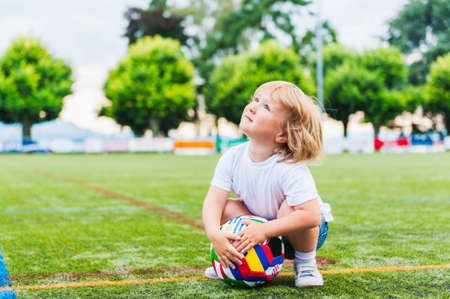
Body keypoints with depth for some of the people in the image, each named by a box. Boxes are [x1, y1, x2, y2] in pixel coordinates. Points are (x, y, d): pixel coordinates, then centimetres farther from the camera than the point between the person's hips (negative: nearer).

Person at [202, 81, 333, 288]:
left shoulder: (290, 169, -33)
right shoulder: (233, 158, -17)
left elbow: (312, 216, -40)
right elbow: (213, 200, -20)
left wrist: (265, 230, -45)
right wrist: (214, 235, -40)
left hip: (308, 233, -4)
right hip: (259, 229, 4)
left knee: (289, 208, -35)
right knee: (227, 208, -19)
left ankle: (305, 263, -8)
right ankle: (235, 260, 5)